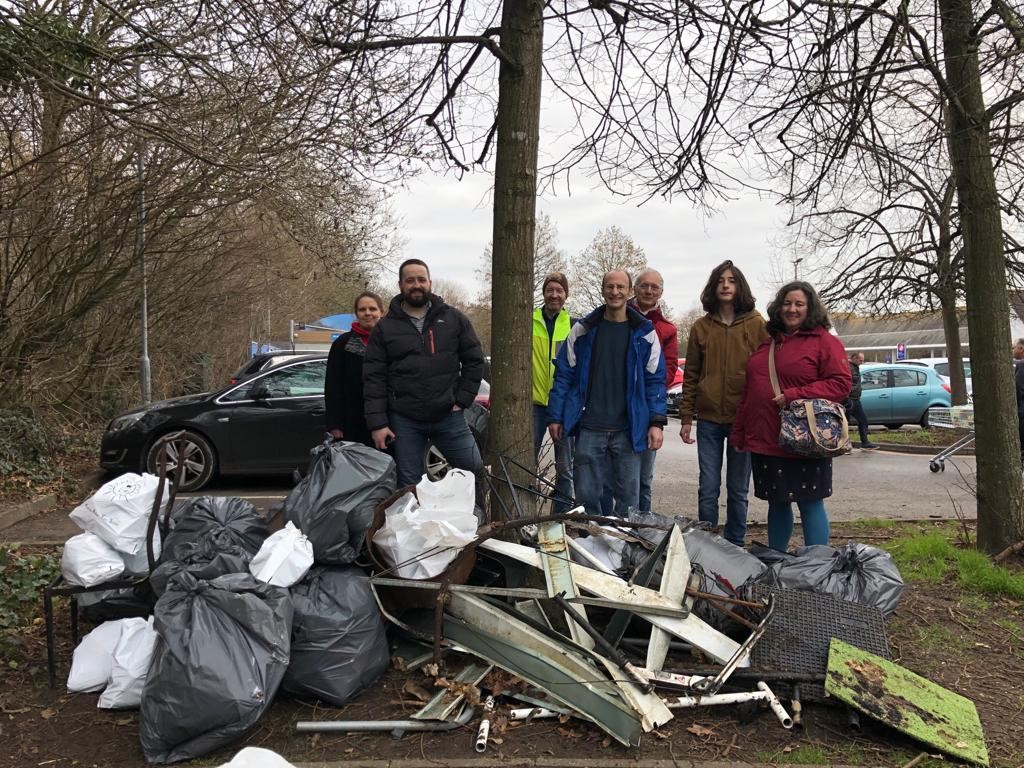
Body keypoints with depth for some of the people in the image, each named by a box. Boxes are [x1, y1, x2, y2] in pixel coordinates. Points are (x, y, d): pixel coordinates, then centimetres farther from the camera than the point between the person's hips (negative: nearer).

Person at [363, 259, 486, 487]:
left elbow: (474, 360, 8)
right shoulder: (385, 327, 3)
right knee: (409, 485, 7)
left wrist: (462, 400, 0)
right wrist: (377, 423, -7)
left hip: (449, 416, 1)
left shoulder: (454, 319, 5)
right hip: (404, 421, 0)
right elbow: (373, 378, 0)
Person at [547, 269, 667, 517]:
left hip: (628, 431, 0)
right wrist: (555, 417, 1)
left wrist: (657, 422, -5)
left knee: (628, 497, 7)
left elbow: (655, 379, 3)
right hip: (589, 429, 0)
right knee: (586, 495, 7)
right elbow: (564, 375, 6)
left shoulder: (645, 332, 4)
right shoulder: (583, 330, 5)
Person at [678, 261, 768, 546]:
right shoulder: (701, 327, 7)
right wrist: (686, 417, 4)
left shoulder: (756, 325, 1)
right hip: (709, 418, 2)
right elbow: (690, 375, 8)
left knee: (738, 489, 9)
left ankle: (734, 545, 22)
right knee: (708, 488, 5)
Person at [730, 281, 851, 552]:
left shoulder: (825, 342, -3)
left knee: (810, 503, 2)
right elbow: (749, 391, 19)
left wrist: (794, 396, -18)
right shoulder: (767, 343, 17)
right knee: (777, 503, 15)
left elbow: (841, 383, -12)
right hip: (764, 439, 6)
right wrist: (739, 433, 17)